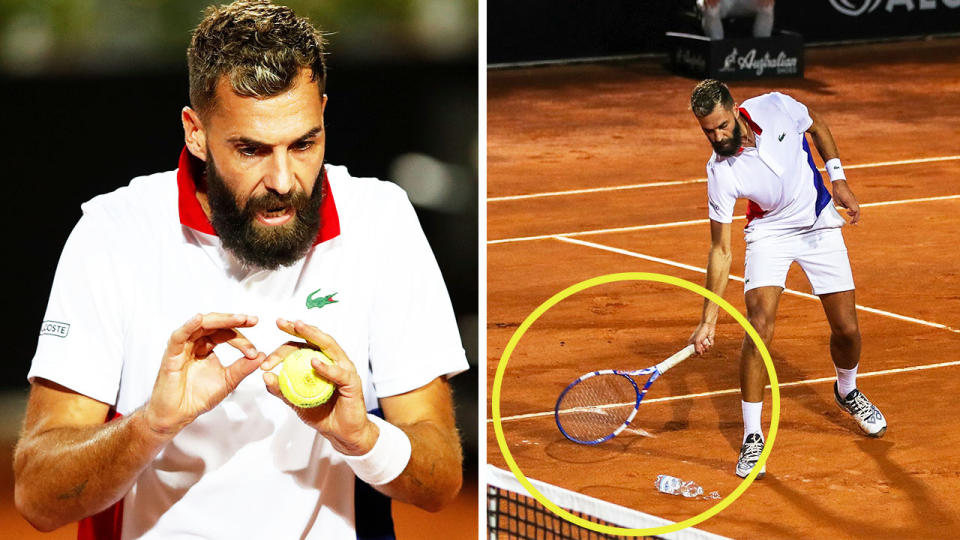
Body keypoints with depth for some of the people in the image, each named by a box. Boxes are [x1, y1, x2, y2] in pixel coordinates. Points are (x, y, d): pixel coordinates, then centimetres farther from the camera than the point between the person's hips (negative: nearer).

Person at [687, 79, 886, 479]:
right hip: (769, 234, -2)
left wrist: (838, 180, -5)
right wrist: (708, 320, -26)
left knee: (846, 330, 3)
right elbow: (721, 251, -21)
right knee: (758, 330, -20)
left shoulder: (776, 107, -23)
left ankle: (847, 390, 39)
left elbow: (816, 125, 2)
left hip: (819, 226, 2)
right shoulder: (721, 173, -26)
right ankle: (752, 437, -8)